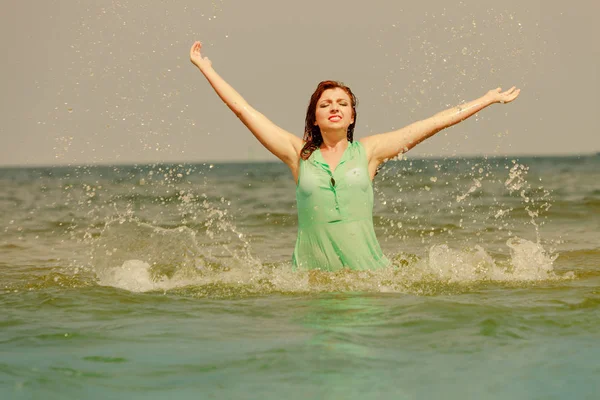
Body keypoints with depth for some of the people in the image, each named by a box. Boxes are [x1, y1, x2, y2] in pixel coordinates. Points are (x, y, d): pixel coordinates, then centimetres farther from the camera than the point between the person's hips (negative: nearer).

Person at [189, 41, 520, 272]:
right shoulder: (299, 155, 8)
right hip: (312, 270, 0)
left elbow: (435, 123, 9)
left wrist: (490, 98, 12)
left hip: (367, 269, 0)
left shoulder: (368, 151, 8)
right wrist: (206, 69, 13)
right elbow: (244, 110, 11)